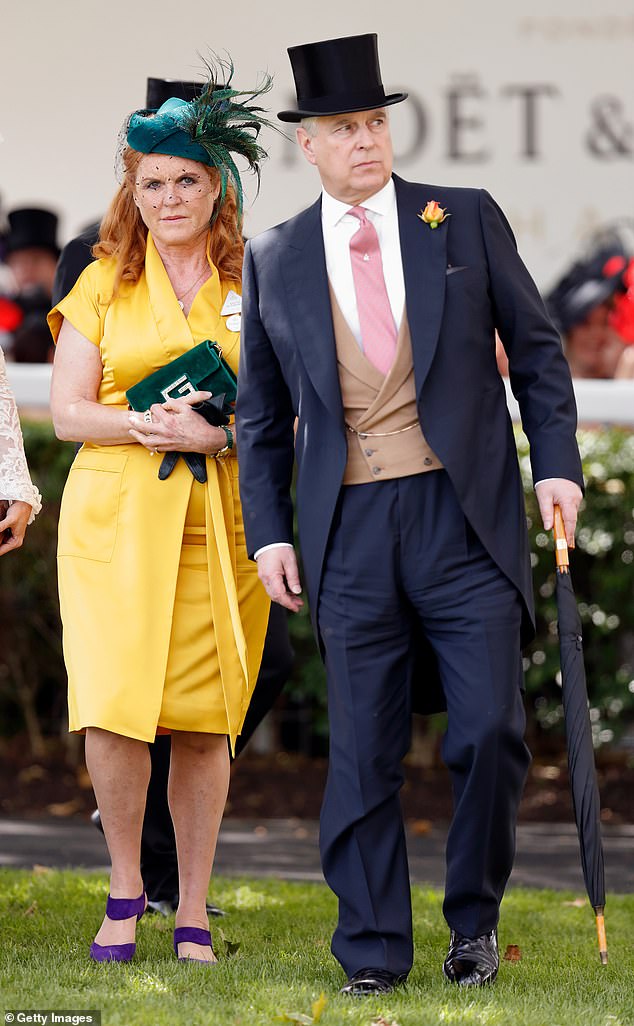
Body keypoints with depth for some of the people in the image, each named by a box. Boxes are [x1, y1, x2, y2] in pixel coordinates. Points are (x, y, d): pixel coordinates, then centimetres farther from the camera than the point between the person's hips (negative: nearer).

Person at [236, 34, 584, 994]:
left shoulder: (467, 219, 5)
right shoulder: (274, 259, 9)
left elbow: (536, 349, 9)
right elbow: (262, 416, 15)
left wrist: (557, 464, -1)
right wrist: (268, 533, 7)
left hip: (466, 516, -1)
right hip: (351, 531, 1)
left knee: (489, 731, -7)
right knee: (363, 752, 2)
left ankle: (475, 918, 14)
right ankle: (372, 951, 11)